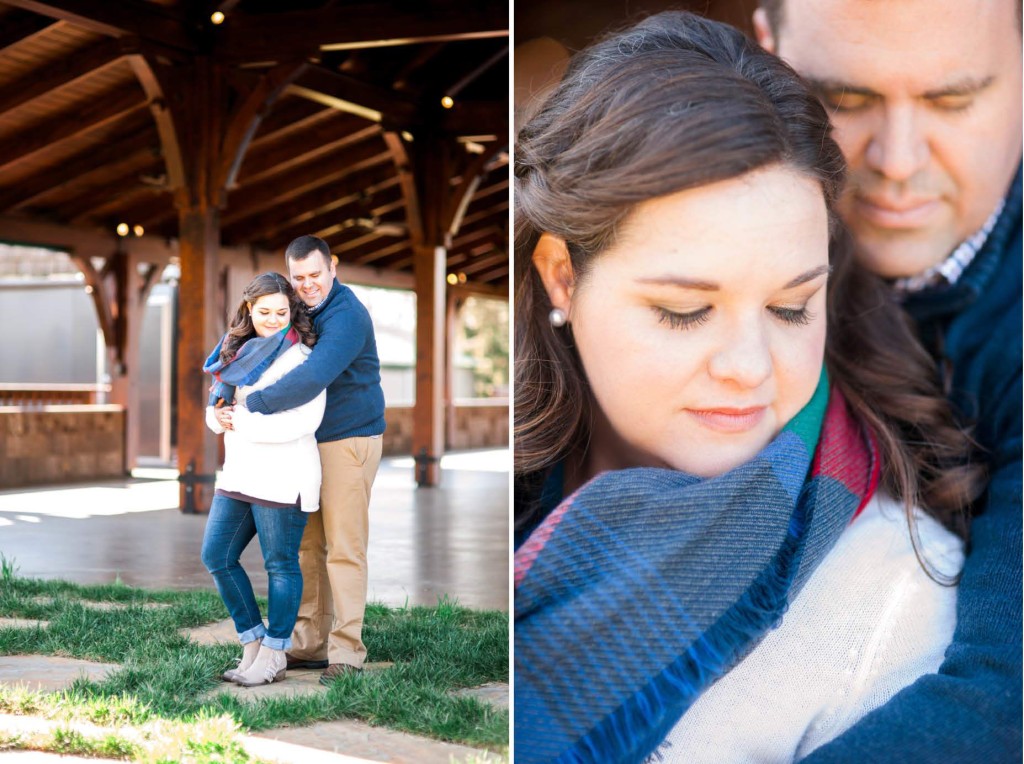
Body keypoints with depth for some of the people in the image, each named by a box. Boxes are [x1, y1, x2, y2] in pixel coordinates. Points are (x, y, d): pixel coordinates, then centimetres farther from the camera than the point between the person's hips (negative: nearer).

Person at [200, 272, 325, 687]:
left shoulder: (301, 358, -9)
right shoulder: (239, 352, 14)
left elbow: (303, 421, -20)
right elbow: (216, 408, 15)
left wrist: (242, 422, -14)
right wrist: (219, 417, -10)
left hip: (282, 477, -8)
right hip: (239, 473, 8)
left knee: (280, 564, 1)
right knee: (217, 557, 8)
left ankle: (273, 658, 12)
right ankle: (253, 645, 20)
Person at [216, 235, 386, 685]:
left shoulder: (347, 317, -20)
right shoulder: (297, 309, 8)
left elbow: (312, 379, -33)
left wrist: (252, 406, -30)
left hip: (350, 441, -9)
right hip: (308, 442, 9)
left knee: (344, 549, -7)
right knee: (307, 545, 11)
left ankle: (347, 655, -2)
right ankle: (309, 645, 19)